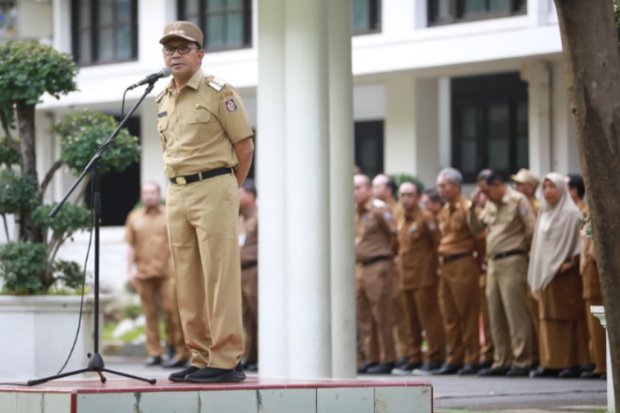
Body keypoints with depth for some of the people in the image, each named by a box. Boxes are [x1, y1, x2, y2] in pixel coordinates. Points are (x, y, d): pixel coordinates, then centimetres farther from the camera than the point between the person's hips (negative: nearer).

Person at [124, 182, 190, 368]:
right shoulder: (135, 217, 13)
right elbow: (130, 246, 13)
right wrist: (130, 271, 6)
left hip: (167, 272, -2)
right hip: (143, 273, 2)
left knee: (171, 310, -8)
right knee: (150, 314, 3)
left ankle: (180, 352, -6)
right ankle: (154, 353, 7)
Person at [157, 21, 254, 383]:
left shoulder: (219, 92, -6)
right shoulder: (164, 99, 15)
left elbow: (245, 145, -4)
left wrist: (229, 192, 2)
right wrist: (178, 187, 15)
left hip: (213, 188, -7)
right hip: (176, 193, 7)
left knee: (219, 275, -8)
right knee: (188, 278, 7)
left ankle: (226, 361, -8)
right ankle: (201, 358, 13)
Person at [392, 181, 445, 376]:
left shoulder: (425, 218, -8)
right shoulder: (400, 220, 15)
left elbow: (437, 243, -8)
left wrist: (430, 263, -8)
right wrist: (399, 257, 14)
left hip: (424, 276, -8)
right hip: (405, 277, 8)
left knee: (429, 318, -6)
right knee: (412, 320, 10)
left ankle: (434, 359, -2)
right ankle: (415, 358, 16)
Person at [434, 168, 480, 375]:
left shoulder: (467, 208, -10)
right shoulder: (444, 212, 16)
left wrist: (480, 261, -8)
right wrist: (442, 260, 15)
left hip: (463, 263, -8)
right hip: (445, 265, 8)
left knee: (468, 315, -4)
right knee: (450, 316, 9)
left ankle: (472, 360, -1)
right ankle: (454, 359, 14)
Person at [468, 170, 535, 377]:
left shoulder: (518, 200, -7)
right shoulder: (490, 205, 17)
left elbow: (532, 229, -11)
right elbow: (476, 228, 19)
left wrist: (521, 246, 1)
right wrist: (472, 207, 6)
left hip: (512, 261, -8)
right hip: (493, 263, 8)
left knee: (515, 313, -9)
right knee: (496, 316, 9)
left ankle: (522, 362, -8)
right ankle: (501, 362, 14)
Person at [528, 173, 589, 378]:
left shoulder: (571, 213, -6)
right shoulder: (544, 214, 15)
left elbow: (578, 241, -10)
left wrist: (571, 262, -18)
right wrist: (537, 274, 10)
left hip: (564, 273, -7)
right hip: (545, 272, 7)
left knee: (568, 317, -5)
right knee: (548, 317, 5)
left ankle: (573, 362, -3)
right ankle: (551, 363, 7)